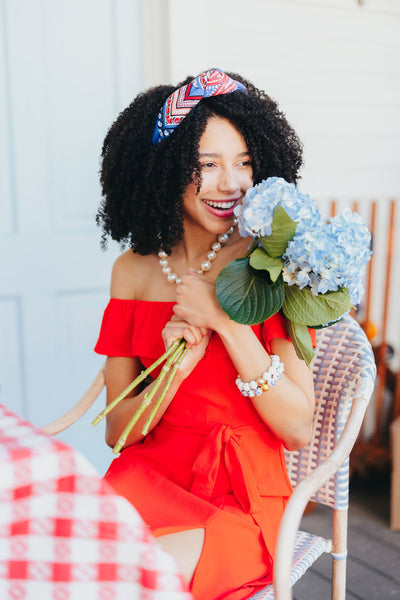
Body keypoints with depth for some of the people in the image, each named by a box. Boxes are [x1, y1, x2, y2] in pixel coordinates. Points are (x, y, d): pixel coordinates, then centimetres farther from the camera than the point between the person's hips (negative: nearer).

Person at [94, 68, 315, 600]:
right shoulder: (133, 269, 2)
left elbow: (298, 430, -11)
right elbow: (117, 430, 2)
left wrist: (226, 318, -19)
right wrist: (176, 369, -18)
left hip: (242, 495, -2)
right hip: (145, 478, 3)